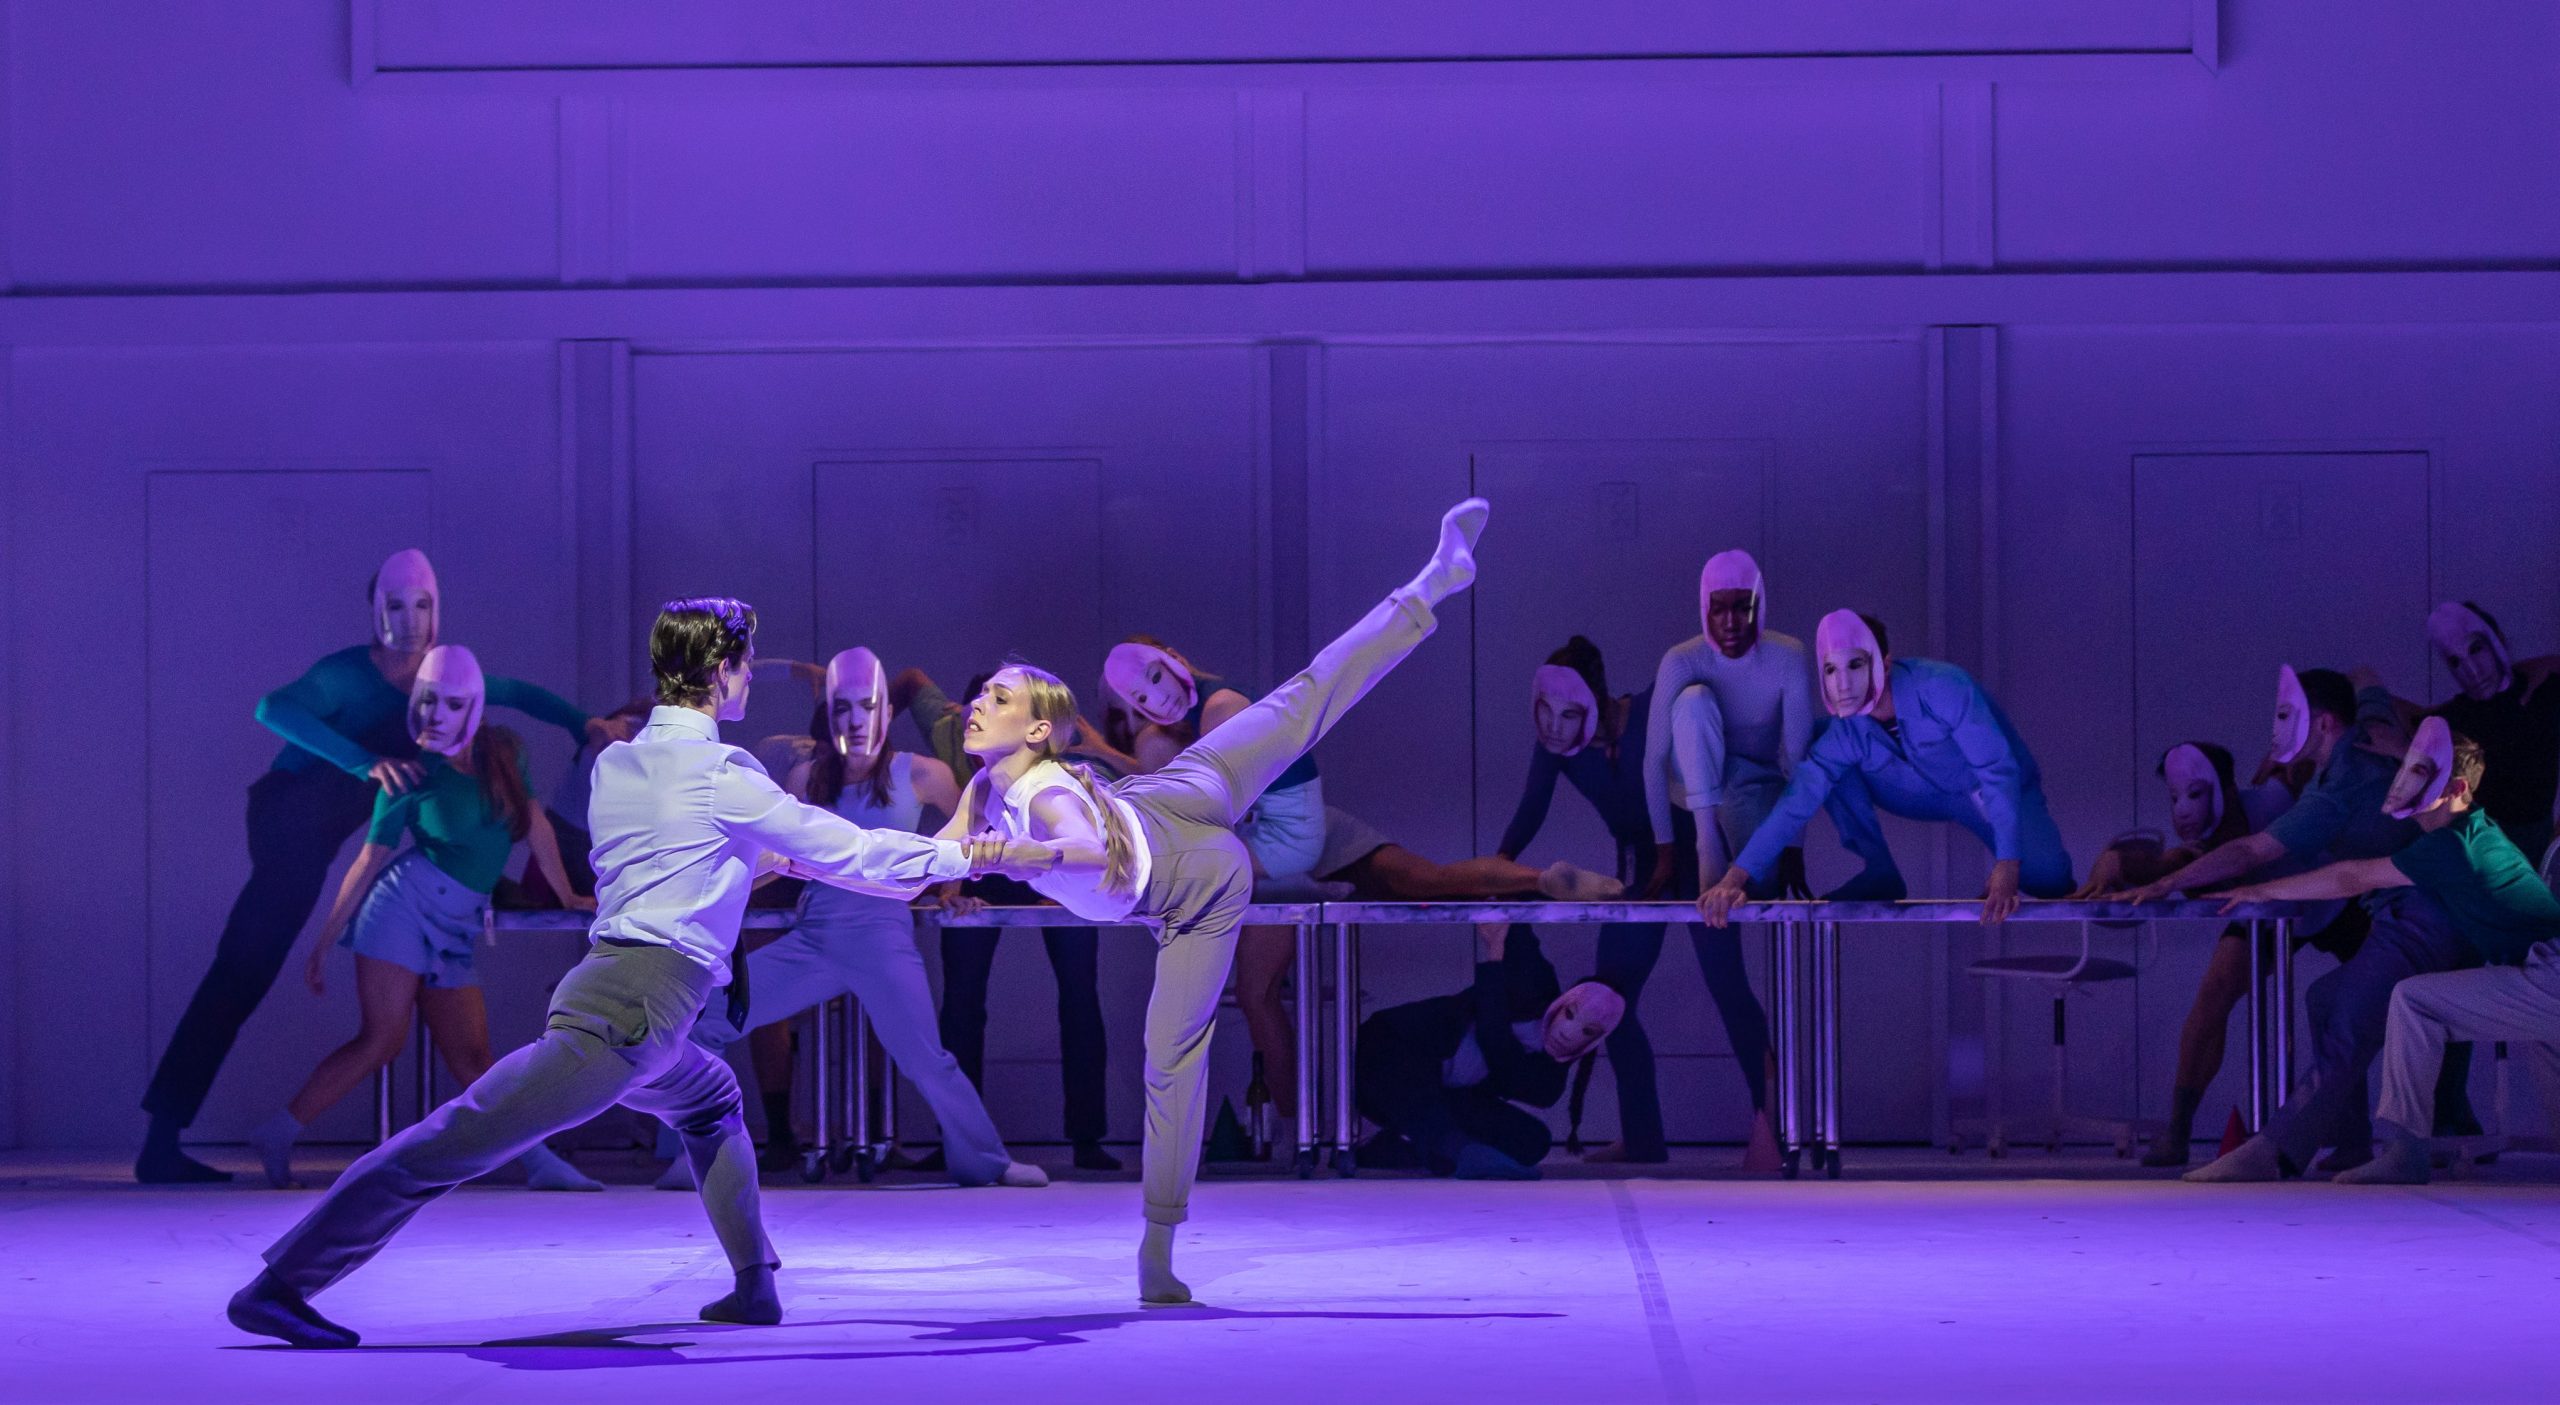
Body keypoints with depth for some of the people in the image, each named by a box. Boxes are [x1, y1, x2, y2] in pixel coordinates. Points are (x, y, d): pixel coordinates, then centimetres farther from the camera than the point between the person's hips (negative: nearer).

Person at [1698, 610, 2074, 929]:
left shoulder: (1941, 687, -34)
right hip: (1932, 796, 4)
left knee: (2046, 876, -33)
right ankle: (1879, 874, -5)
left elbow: (1998, 771, -36)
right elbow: (1795, 805, -24)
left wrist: (2007, 868, -44)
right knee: (1817, 753, -14)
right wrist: (1735, 879, -36)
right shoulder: (1845, 734, -21)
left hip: (2005, 793, -4)